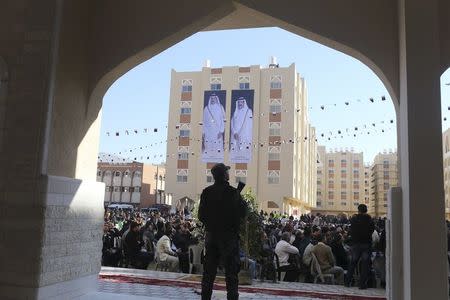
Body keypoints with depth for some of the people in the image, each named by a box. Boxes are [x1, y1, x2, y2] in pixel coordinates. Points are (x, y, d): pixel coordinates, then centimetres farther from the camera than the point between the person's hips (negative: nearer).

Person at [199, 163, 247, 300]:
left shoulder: (206, 192, 0)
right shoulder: (233, 192, -13)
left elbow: (201, 215, 3)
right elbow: (243, 213, -7)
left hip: (211, 234, 4)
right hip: (229, 235, -4)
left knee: (209, 269, 13)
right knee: (231, 269, 2)